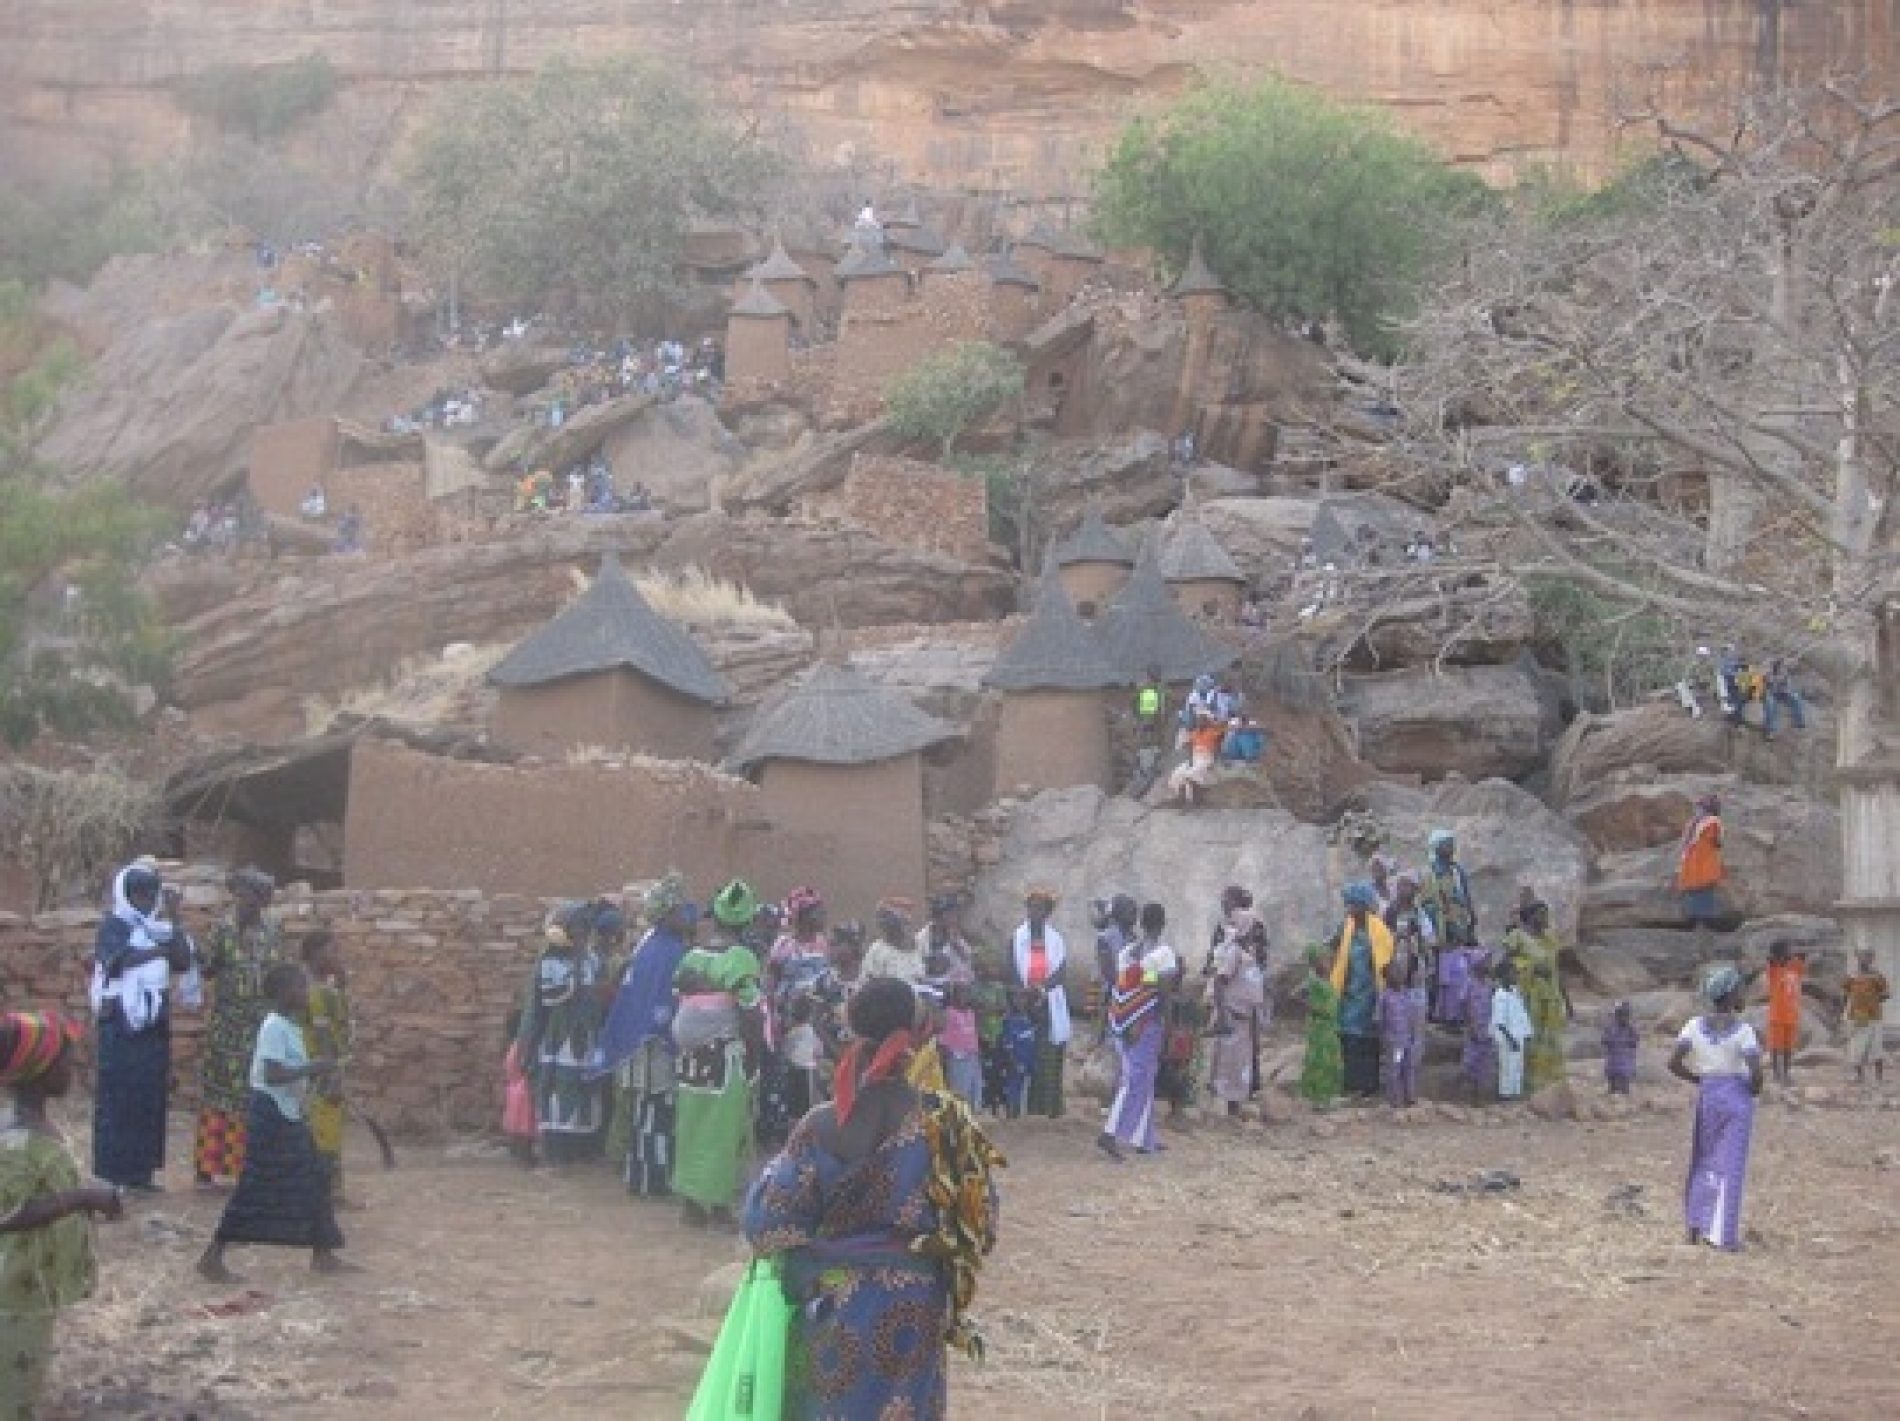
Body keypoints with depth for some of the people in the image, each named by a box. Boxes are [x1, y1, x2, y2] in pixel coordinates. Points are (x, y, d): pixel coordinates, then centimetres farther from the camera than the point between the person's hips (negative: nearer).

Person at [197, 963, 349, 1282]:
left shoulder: (292, 1027, 12)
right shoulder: (275, 1027, -18)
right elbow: (272, 1074, -26)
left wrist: (314, 1072, 8)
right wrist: (311, 1069, -23)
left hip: (289, 1115, 10)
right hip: (271, 1115, -10)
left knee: (314, 1180, 13)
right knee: (255, 1188, -7)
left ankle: (322, 1254, 22)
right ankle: (212, 1258, -1)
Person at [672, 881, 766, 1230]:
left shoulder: (691, 959, 7)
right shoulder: (741, 959, -12)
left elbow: (678, 1008, 11)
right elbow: (752, 1014, -14)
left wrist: (685, 1047, 17)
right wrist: (758, 1056, -4)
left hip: (691, 1058, 6)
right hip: (729, 1059, -6)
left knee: (692, 1128, 12)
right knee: (725, 1129, 1)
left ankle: (691, 1202, 18)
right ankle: (718, 1204, 3)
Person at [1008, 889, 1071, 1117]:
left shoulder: (1055, 938, 4)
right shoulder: (1018, 937, 4)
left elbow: (1060, 972, -1)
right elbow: (1013, 971, 2)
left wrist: (1042, 989, -16)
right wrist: (1023, 991, -14)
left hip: (1049, 1003, 0)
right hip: (1025, 1004, 0)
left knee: (1050, 1056, -2)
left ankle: (1050, 1105, 2)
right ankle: (1029, 1104, 0)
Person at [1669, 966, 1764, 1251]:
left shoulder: (1696, 1025, -2)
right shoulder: (1743, 1030, -14)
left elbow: (1673, 1062, -8)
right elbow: (1756, 1072, -22)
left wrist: (1700, 1080, 7)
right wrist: (1755, 1089, 1)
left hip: (1706, 1097, 4)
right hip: (1737, 1099, -4)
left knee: (1705, 1160, 21)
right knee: (1730, 1166, 1)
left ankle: (1696, 1223, 17)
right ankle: (1722, 1235, 0)